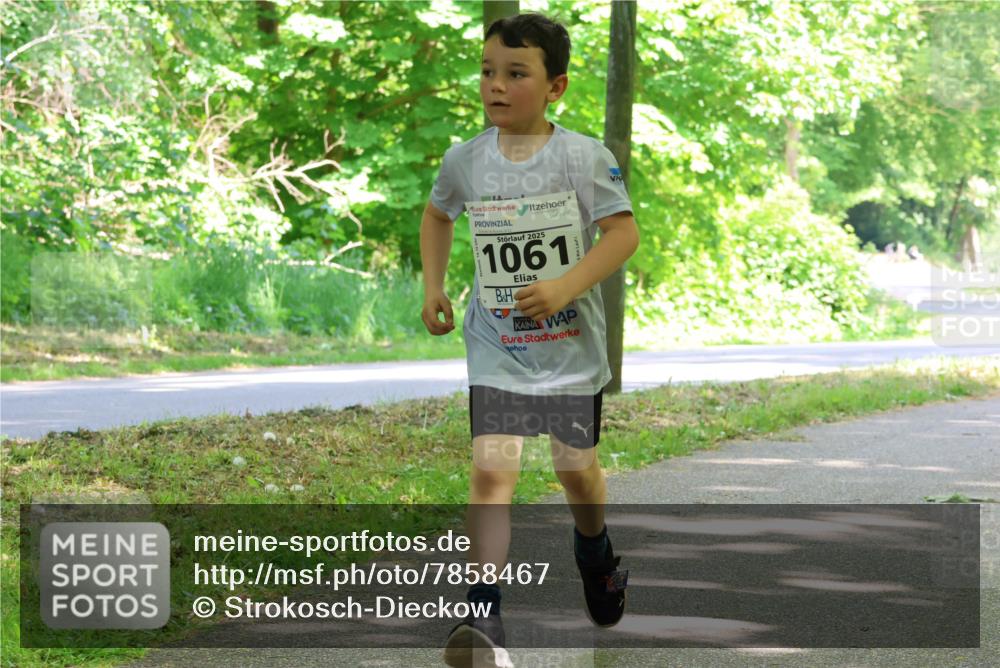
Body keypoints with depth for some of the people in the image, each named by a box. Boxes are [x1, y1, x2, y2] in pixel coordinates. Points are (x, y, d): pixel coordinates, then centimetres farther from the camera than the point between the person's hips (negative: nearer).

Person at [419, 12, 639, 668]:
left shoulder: (586, 156, -10)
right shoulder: (465, 159, -1)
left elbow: (623, 231, -14)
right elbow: (438, 214, 19)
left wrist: (564, 288, -26)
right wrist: (433, 286, 10)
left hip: (571, 343, -1)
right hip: (495, 347, 1)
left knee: (577, 467, 15)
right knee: (492, 472, -15)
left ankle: (594, 549, 49)